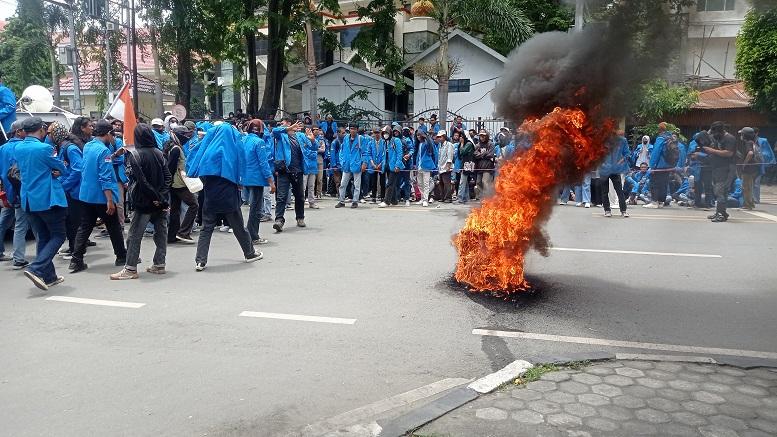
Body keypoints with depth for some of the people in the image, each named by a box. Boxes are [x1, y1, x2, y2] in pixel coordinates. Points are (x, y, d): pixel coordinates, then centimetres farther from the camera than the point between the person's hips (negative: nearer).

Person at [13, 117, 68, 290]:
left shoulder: (18, 149, 7)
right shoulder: (44, 148, -15)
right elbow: (62, 169, -5)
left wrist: (50, 171, 1)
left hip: (29, 201, 7)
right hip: (48, 199, -7)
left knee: (42, 238, 14)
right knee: (58, 235, 3)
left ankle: (49, 276, 17)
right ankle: (37, 269, -12)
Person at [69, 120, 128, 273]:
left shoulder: (87, 146, 8)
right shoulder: (104, 150, -18)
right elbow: (105, 178, -22)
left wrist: (114, 155, 17)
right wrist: (110, 200, -22)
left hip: (86, 195, 7)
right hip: (101, 197, -7)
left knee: (84, 228, 8)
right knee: (114, 227, 7)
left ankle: (76, 261, 5)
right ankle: (122, 256, 18)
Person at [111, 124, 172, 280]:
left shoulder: (134, 155, -11)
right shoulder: (159, 153, 4)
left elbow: (140, 180, -17)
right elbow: (168, 176, 0)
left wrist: (153, 197, -11)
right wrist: (161, 197, -5)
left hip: (144, 202, -5)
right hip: (161, 202, 5)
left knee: (135, 235, 1)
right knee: (161, 232, 11)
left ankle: (130, 269, 3)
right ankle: (159, 265, 16)